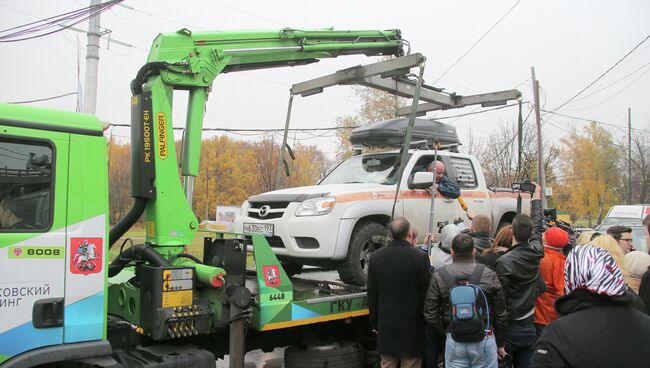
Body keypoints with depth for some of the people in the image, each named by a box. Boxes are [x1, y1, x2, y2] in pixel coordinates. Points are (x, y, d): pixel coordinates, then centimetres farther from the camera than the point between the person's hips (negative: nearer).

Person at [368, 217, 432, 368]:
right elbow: (426, 293, -10)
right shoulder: (420, 257, -13)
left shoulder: (376, 257, -2)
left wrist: (374, 323, 15)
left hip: (386, 326, 3)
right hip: (412, 327, -3)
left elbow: (372, 295, 4)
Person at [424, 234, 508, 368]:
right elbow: (501, 314, 2)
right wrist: (500, 344, 15)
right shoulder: (489, 275, -4)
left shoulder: (439, 276, -5)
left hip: (454, 342, 0)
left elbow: (430, 316, -3)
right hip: (485, 339, 0)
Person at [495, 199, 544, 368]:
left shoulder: (504, 261, -20)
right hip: (529, 327, 5)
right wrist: (536, 200, 30)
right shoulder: (536, 253, -4)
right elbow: (538, 225, 15)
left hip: (509, 328, -5)